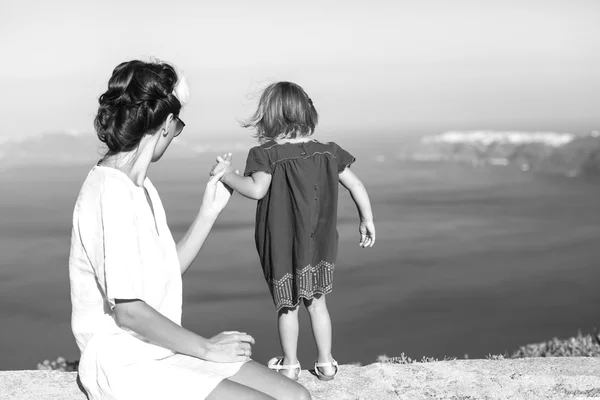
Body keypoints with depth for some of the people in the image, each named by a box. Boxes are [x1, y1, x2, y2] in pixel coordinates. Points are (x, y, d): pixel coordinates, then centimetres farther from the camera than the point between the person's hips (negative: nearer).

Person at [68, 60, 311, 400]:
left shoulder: (142, 187, 13)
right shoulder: (109, 194, -18)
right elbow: (128, 311, -21)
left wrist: (211, 210, 11)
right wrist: (207, 349, -12)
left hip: (164, 352, 9)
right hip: (126, 367, -9)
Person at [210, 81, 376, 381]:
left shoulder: (268, 155, -13)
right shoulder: (327, 153, 1)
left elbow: (256, 189, -26)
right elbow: (356, 185, 1)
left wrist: (227, 174, -12)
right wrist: (367, 221, 9)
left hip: (282, 249, -3)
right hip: (320, 247, 3)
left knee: (287, 307, 12)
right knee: (317, 303, 17)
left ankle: (290, 364, 24)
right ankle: (326, 363, 24)